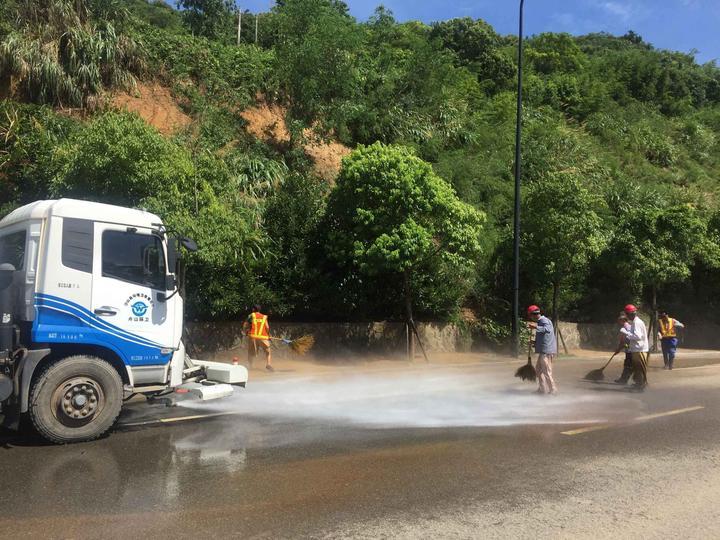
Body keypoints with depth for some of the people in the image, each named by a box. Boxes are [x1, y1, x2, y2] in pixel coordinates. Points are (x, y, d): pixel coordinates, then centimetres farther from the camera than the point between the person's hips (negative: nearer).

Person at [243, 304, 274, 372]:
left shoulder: (252, 315, 9)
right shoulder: (264, 317, 11)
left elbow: (245, 325, 3)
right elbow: (267, 327, 0)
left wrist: (245, 332, 20)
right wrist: (268, 335, 13)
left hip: (252, 336, 1)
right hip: (263, 337, -1)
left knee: (251, 352, 16)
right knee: (268, 351, 7)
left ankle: (249, 365, 12)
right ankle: (268, 364, -11)